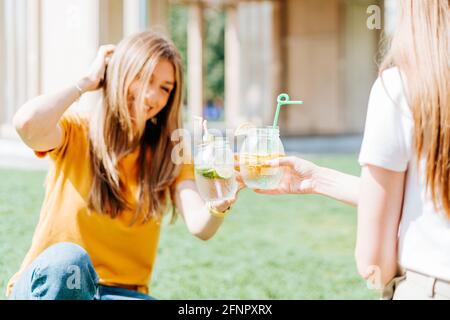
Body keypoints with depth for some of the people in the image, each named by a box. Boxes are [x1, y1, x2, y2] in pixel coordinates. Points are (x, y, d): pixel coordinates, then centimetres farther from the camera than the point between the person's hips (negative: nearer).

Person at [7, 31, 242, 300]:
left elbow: (200, 227, -13)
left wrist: (220, 203, -37)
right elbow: (27, 124, -28)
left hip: (122, 291, 1)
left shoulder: (169, 153, 4)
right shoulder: (76, 131, -3)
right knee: (67, 259, -36)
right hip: (45, 285, -1)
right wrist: (87, 82, -12)